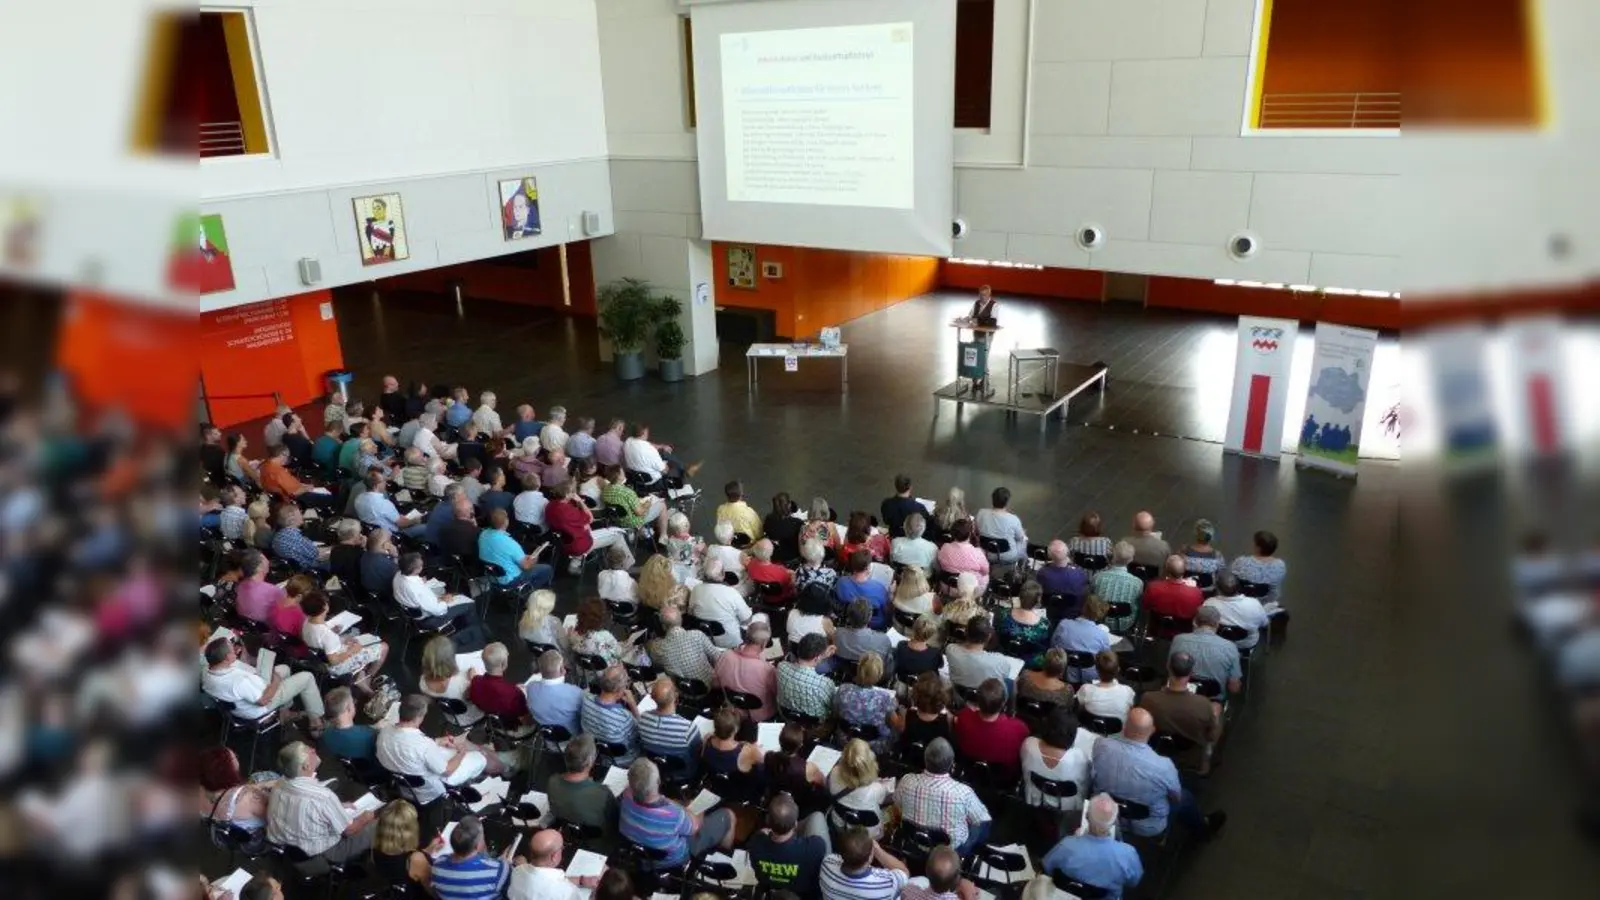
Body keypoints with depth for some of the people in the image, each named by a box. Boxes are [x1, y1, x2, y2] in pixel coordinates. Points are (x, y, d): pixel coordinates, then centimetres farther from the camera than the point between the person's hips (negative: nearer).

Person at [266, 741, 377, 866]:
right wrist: (368, 816, 0)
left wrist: (339, 807, 9)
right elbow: (349, 830, -19)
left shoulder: (280, 785, -13)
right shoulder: (323, 796, -34)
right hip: (323, 853, -7)